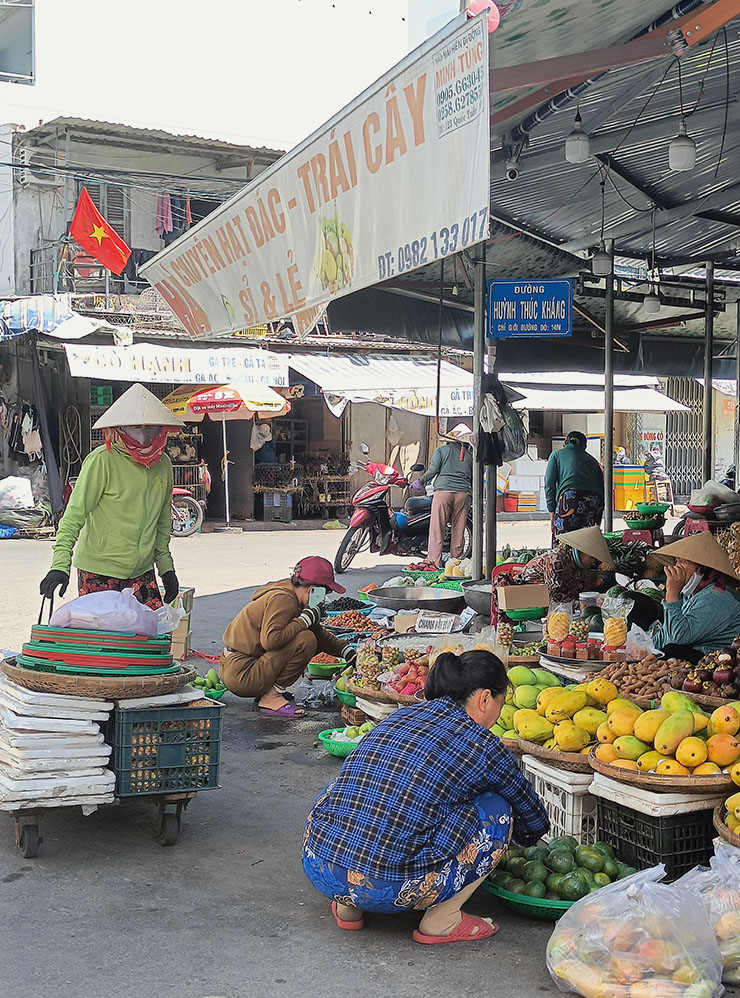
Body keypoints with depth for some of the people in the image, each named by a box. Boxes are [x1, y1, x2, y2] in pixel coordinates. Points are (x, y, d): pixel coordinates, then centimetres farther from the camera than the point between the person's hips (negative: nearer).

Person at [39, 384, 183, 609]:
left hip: (142, 572, 5)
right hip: (98, 571, -5)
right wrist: (60, 565, -21)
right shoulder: (102, 460, -12)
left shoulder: (163, 464, 6)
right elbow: (75, 512, -13)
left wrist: (166, 565, 18)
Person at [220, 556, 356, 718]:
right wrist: (305, 620, -20)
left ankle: (268, 692, 9)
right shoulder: (282, 598, -17)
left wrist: (347, 651, 11)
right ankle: (270, 698, -13)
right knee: (306, 640, -19)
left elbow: (320, 634, 22)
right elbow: (270, 639, -30)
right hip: (240, 675, -10)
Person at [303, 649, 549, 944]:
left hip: (317, 868, 6)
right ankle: (442, 921, 13)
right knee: (497, 811, 10)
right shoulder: (483, 746, 1)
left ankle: (349, 908, 23)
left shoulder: (399, 717, 17)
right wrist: (527, 836, 44)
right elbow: (534, 819, 19)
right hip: (386, 890, -6)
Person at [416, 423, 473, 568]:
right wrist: (473, 497, 25)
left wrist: (420, 481, 10)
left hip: (443, 490, -3)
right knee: (459, 530, 7)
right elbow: (474, 478, 16)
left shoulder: (442, 450, 9)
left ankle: (434, 562, -11)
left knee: (437, 529, -5)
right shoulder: (471, 455, 18)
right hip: (464, 493, 3)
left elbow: (433, 470, -1)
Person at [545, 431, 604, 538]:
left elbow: (549, 484, 12)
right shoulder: (592, 460, 31)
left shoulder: (556, 454, 24)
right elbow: (602, 486, 24)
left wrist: (552, 510, 12)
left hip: (570, 497, -4)